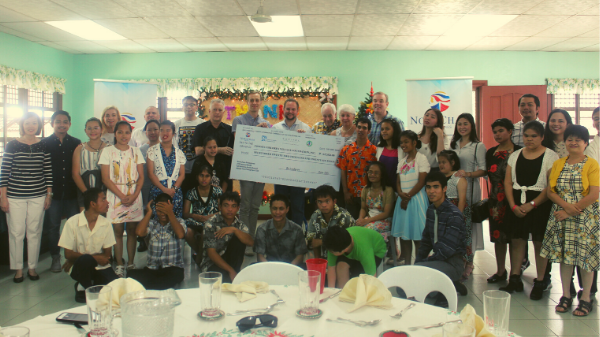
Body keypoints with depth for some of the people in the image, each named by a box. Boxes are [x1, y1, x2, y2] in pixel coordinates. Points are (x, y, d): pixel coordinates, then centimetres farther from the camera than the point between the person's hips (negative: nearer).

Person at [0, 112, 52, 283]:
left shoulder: (44, 146, 4)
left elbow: (48, 172, 7)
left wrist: (49, 194, 5)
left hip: (38, 196, 1)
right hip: (15, 196, -1)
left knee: (34, 232, 6)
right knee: (16, 232, 2)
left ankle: (32, 267, 19)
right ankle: (18, 269, 16)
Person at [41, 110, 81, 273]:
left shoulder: (76, 143, 5)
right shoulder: (45, 143, 3)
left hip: (72, 192, 0)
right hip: (53, 192, 0)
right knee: (52, 226, 9)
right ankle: (55, 258, 23)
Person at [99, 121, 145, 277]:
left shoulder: (136, 151, 8)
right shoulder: (108, 151, 1)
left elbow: (141, 177, 5)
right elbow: (106, 179, -4)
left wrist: (134, 195, -10)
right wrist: (122, 196, -12)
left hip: (134, 196, 2)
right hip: (116, 195, -2)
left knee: (132, 230, 5)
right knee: (117, 230, 0)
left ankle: (131, 263, 14)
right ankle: (119, 265, 9)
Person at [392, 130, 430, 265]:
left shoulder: (421, 158, -5)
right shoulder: (402, 161, 16)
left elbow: (421, 182, -12)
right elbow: (398, 181, 13)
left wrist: (408, 197, -12)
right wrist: (401, 193, -8)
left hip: (416, 198, -7)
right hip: (403, 199, 7)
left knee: (417, 234, -5)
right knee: (404, 233, 8)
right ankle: (406, 263, 17)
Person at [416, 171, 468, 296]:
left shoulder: (454, 215, -18)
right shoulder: (431, 210, 9)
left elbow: (447, 249, -21)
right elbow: (426, 240, 16)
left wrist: (424, 262, -14)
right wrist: (417, 261, 5)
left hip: (452, 263, -9)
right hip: (437, 258, 9)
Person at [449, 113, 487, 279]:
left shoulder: (478, 146, -1)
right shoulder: (454, 145, 17)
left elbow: (483, 170, -7)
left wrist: (468, 174, -21)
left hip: (469, 188, -5)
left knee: (468, 224, -4)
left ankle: (468, 262, 8)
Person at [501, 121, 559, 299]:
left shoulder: (550, 156, -3)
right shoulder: (515, 155, 10)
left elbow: (551, 186, -10)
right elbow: (508, 182, 5)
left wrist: (532, 204, -17)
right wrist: (513, 205, -7)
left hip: (540, 204, -4)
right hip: (516, 203, 4)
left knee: (539, 242, 2)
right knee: (517, 240, 8)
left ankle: (540, 282, 13)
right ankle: (515, 280, 17)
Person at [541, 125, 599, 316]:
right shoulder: (558, 164, 9)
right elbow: (551, 192, 4)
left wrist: (571, 212, -13)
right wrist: (566, 206, -15)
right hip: (561, 218, 3)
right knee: (564, 256, 6)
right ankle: (566, 295, 17)